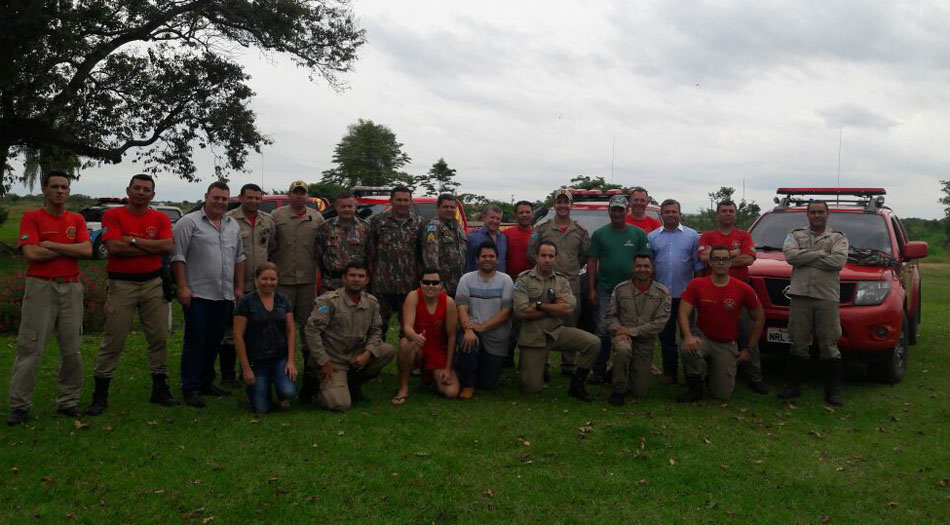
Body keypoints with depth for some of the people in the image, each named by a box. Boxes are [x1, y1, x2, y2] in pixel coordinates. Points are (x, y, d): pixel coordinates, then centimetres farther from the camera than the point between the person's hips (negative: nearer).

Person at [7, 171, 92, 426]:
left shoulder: (77, 219, 10)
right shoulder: (31, 217, 0)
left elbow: (87, 250, -5)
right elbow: (31, 253, -13)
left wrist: (51, 245, -9)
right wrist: (69, 249, -6)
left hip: (71, 288, 4)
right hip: (40, 287, -4)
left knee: (72, 349, 7)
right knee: (30, 348, -3)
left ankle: (69, 402, 17)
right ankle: (19, 405, 6)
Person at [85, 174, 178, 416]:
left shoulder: (161, 218, 7)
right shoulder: (113, 215, -1)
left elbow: (167, 246, -9)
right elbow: (114, 247, -15)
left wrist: (133, 240, -12)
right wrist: (152, 247, -9)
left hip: (153, 284, 3)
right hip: (122, 284, -3)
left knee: (158, 338, 7)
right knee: (113, 341, 0)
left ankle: (160, 389, 19)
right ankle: (100, 394, 9)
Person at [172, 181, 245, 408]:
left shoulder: (233, 225, 15)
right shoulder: (189, 222, -4)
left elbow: (239, 258, 20)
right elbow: (178, 257, -8)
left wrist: (239, 287, 15)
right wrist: (183, 287, -14)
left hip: (225, 296, 6)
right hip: (198, 294, -6)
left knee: (214, 342, 13)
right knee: (195, 341, -2)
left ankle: (206, 383, 23)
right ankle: (191, 388, 4)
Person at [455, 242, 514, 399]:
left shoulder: (505, 280, -1)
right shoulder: (466, 279, 3)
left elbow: (506, 312, -9)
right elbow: (461, 307, -8)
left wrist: (482, 327, -18)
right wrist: (468, 329, -26)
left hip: (497, 338, 0)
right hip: (473, 331, 0)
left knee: (487, 383, -1)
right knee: (466, 343, -36)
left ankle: (488, 364, 37)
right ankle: (468, 385, -10)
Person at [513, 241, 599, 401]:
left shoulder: (562, 280, 5)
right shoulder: (524, 279, -4)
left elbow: (568, 309, -10)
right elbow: (521, 311, -17)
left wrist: (539, 305, -15)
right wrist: (555, 307, -8)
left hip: (556, 331, 3)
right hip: (533, 336, -3)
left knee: (593, 342, -18)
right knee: (532, 387, -6)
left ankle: (576, 386, 0)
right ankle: (526, 364, 30)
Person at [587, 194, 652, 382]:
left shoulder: (638, 234, 6)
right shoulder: (599, 234, 6)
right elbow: (592, 262, 5)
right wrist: (591, 289, -1)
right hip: (605, 290, 0)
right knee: (603, 331, -1)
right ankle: (599, 370, 7)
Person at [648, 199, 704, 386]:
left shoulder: (692, 235, 6)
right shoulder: (652, 237, 9)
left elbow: (698, 265, 5)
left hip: (685, 294, -1)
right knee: (666, 335, 6)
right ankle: (669, 372, 15)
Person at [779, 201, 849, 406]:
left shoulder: (838, 238, 10)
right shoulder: (795, 235, 14)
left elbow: (839, 261, -10)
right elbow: (790, 255, -7)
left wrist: (806, 258, -8)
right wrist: (819, 254, -9)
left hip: (827, 297, -1)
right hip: (800, 296, 1)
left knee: (829, 346, -1)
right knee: (799, 344, 5)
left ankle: (833, 392, 5)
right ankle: (794, 387, 14)